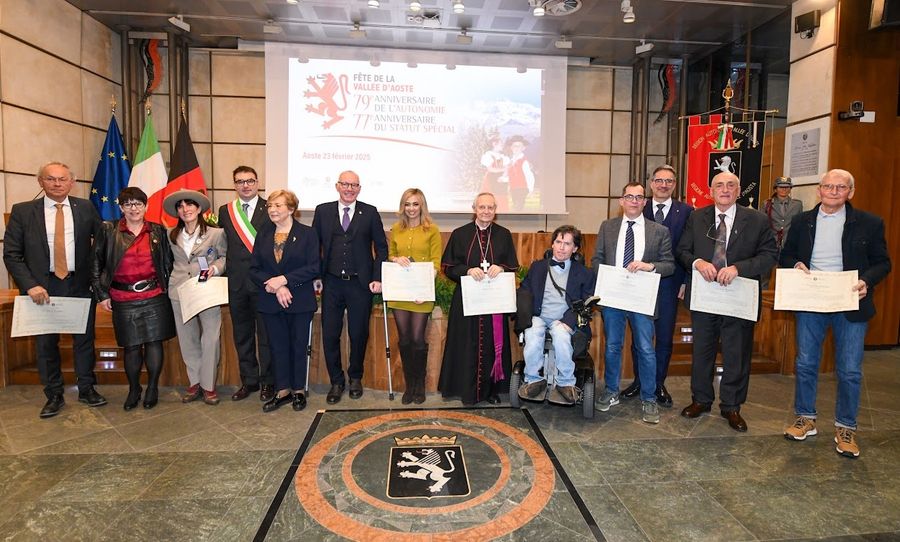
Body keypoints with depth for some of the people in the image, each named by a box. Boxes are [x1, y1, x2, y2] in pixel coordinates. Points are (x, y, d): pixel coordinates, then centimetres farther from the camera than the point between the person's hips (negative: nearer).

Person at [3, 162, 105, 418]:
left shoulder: (85, 208, 2)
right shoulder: (23, 211, 0)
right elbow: (11, 254, -1)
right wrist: (30, 285, -12)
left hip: (80, 284, 0)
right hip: (43, 288, 0)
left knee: (84, 339, 9)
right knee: (46, 343, 9)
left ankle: (86, 389, 25)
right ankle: (54, 395, 24)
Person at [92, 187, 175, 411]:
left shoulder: (158, 231, 6)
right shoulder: (108, 230, 2)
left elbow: (167, 263, 10)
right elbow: (96, 264, 4)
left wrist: (165, 288, 3)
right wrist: (102, 294, 1)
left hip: (154, 297, 1)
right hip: (124, 300, 0)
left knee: (154, 342, 3)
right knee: (131, 346, 6)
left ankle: (153, 388, 19)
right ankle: (133, 389, 24)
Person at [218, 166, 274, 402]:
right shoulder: (225, 211, 10)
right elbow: (222, 244, 10)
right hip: (237, 282, 4)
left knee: (266, 335, 4)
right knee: (242, 335, 13)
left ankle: (267, 381, 17)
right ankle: (249, 380, 26)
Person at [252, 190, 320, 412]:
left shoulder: (307, 234, -4)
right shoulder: (263, 235, 8)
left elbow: (314, 268, -11)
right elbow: (254, 269, 3)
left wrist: (284, 280, -18)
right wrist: (274, 287, -14)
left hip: (300, 301, -3)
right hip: (270, 302, 3)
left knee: (299, 345, 7)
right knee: (278, 346, 10)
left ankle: (298, 391, 22)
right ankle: (283, 391, 23)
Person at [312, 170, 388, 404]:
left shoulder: (370, 212, 2)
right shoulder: (323, 211, 5)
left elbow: (381, 247, 4)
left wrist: (378, 278, -3)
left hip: (360, 284, -1)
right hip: (332, 283, 1)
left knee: (358, 334, 9)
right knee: (330, 335, 4)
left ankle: (355, 378, 30)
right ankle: (336, 382, 22)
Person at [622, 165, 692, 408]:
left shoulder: (686, 212, 2)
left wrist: (686, 281, -6)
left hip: (669, 284, -1)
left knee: (665, 337, 9)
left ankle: (659, 384, 24)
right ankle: (639, 381, 24)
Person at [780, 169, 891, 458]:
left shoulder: (869, 223, 1)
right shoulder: (802, 221, 6)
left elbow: (883, 262, 2)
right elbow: (786, 255, 13)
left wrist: (867, 281, -17)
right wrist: (796, 265, -9)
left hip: (850, 305, -1)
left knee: (850, 371, 4)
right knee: (805, 364, 10)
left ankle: (846, 428, 20)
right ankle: (805, 419, 24)